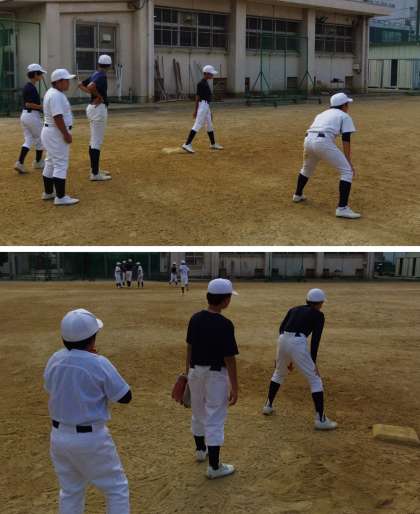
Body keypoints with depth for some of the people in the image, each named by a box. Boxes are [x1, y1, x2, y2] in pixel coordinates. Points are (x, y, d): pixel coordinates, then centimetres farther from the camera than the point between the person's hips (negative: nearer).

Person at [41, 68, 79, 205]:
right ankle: (60, 197, -9)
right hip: (57, 133, -11)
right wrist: (66, 134, -23)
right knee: (61, 164, -9)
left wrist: (65, 132, 19)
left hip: (50, 131, 11)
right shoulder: (56, 95, -20)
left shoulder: (52, 93, 13)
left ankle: (48, 193, 27)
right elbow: (57, 117, -26)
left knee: (51, 162, 17)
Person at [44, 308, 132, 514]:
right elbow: (125, 397, -11)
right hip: (90, 438, -6)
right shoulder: (99, 364, -20)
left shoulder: (54, 360, -4)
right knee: (117, 488, 11)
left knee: (70, 491, 22)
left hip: (59, 436, 6)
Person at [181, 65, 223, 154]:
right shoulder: (201, 84, -14)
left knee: (210, 125, 17)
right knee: (198, 125, -13)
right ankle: (187, 144, -14)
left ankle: (213, 144, 28)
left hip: (207, 106, 10)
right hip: (202, 105, -10)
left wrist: (209, 110, 23)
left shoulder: (206, 83, 14)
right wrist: (195, 110, -17)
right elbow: (197, 97, -16)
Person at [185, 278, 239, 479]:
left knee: (198, 413, 24)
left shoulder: (195, 319, -2)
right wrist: (234, 387, -11)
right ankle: (214, 466, 11)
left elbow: (189, 348, 7)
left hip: (195, 371, 7)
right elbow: (229, 358, -18)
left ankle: (201, 449, 45)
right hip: (216, 374, -6)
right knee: (215, 419, 3)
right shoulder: (225, 325, -21)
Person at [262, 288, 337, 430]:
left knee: (279, 373, 32)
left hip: (282, 341, 6)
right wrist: (313, 362, 0)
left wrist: (288, 358, 19)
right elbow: (315, 339, -1)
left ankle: (268, 406, 40)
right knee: (315, 380, 4)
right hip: (298, 344, -6)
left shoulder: (294, 309, 25)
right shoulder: (318, 315, 11)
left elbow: (281, 329, 16)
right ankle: (320, 419, -1)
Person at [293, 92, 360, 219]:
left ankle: (298, 195, 53)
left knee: (307, 168, 36)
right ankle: (342, 208, -11)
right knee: (347, 171, -1)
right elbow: (346, 140, 3)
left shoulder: (322, 114, 33)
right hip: (323, 142, -7)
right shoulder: (344, 116, 15)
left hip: (308, 140, 7)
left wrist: (307, 153, 39)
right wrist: (348, 161, 2)